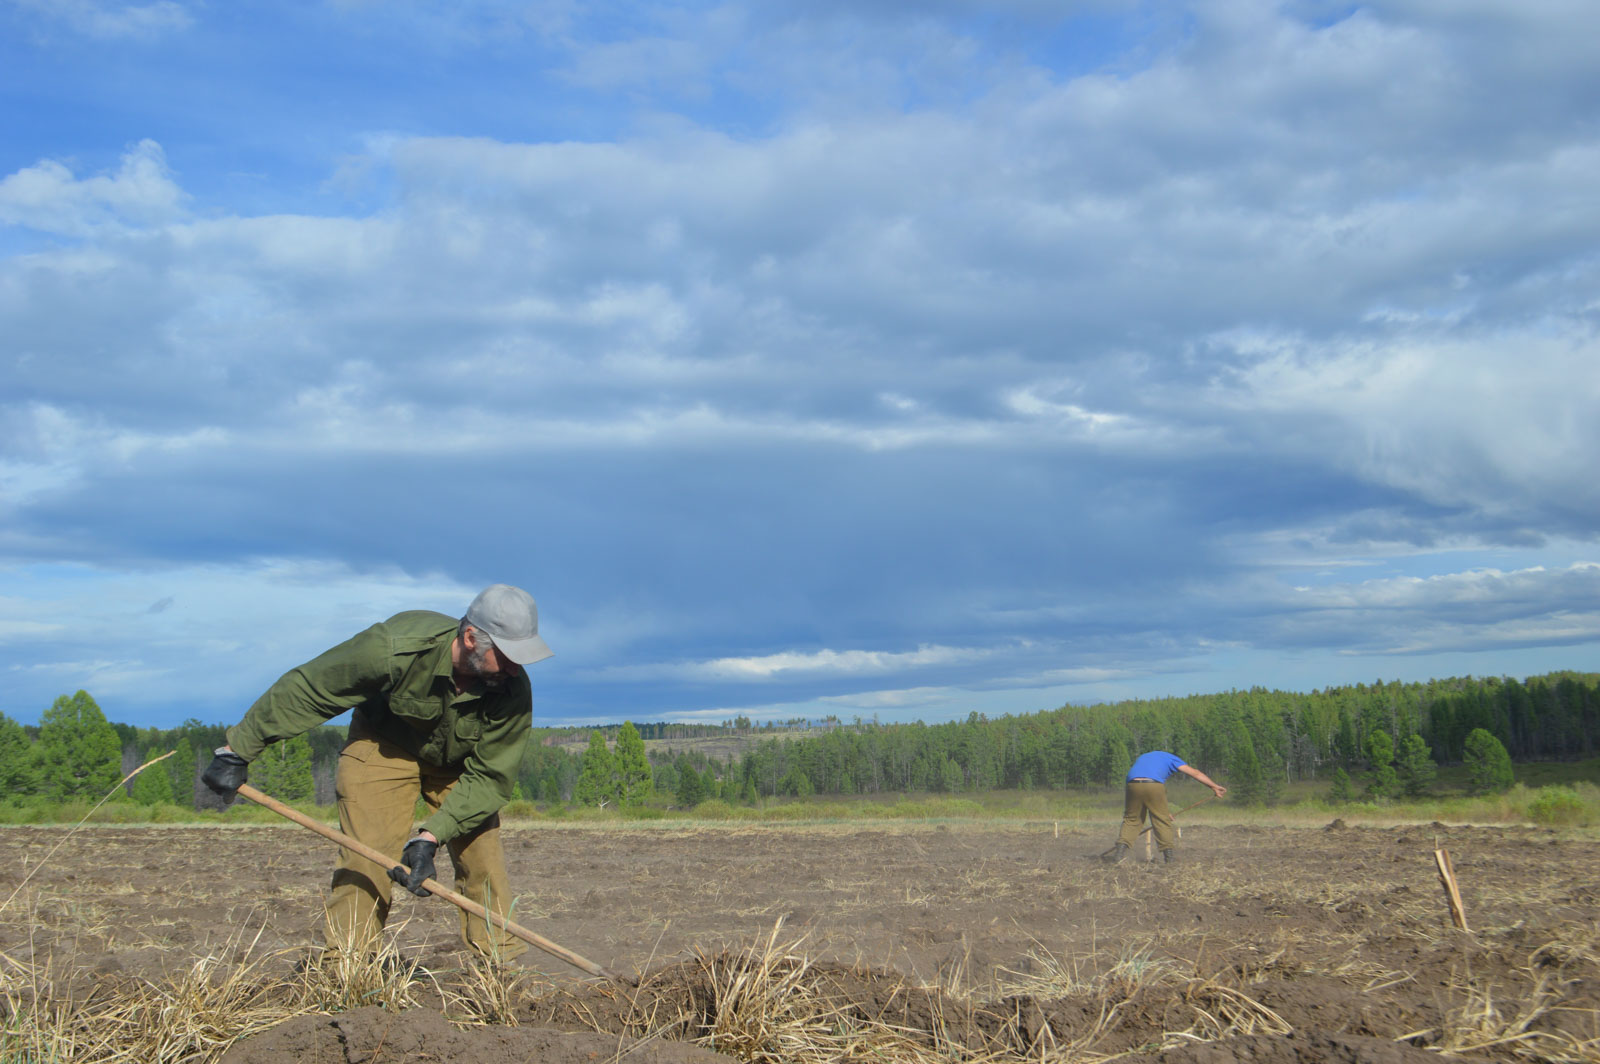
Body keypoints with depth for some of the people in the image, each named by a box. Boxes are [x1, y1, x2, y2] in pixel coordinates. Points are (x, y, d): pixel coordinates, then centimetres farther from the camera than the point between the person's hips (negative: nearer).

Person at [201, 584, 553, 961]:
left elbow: (491, 777, -24)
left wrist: (431, 836, -35)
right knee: (367, 861, -12)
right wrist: (237, 751, -20)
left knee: (483, 861, -8)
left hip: (461, 763, 2)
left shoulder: (514, 691, -30)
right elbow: (303, 689, -26)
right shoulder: (396, 647, -37)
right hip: (384, 746, -2)